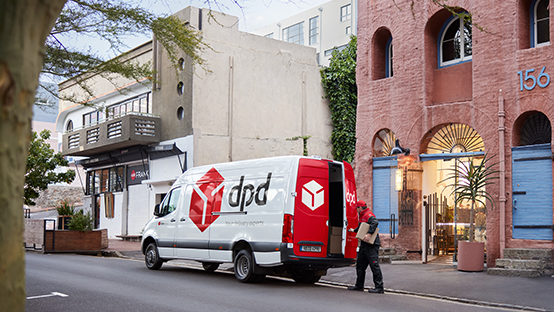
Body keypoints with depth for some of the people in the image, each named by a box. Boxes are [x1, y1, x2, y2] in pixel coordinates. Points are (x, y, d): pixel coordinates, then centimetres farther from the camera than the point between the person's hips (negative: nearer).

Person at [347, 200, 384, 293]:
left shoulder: (368, 215, -12)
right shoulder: (362, 216, 21)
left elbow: (375, 222, -31)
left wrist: (369, 234, -37)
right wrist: (354, 230, 50)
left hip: (371, 245, -11)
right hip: (364, 245, 11)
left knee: (374, 265, -11)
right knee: (360, 265, 15)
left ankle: (379, 287, -11)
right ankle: (359, 285, 23)